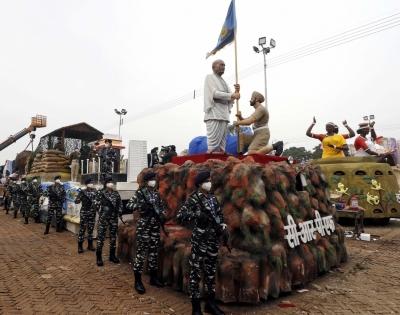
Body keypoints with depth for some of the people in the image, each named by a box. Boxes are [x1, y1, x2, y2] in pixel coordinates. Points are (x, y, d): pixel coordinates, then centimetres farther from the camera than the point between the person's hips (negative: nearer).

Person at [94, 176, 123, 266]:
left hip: (114, 218, 4)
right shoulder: (100, 193, -3)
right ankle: (99, 257, 9)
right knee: (101, 237, -3)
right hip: (103, 218, -4)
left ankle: (112, 255, 24)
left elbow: (120, 204, 11)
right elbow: (97, 204, -7)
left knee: (113, 237, 11)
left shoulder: (116, 193, 9)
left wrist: (120, 211, 0)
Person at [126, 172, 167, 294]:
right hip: (143, 225, -5)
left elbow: (162, 206, 16)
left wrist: (163, 216, -2)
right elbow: (129, 205, -12)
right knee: (141, 252, -2)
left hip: (155, 226, 6)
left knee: (154, 251, 12)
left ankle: (153, 277, 24)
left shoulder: (157, 193, 10)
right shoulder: (140, 192, -6)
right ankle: (138, 281, 9)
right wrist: (142, 205, -25)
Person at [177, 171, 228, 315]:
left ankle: (210, 303, 31)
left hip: (214, 240, 6)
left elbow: (219, 214, 19)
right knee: (196, 272, 3)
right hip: (199, 241, -6)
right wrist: (198, 214, -27)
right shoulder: (193, 199, -11)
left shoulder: (213, 198, 9)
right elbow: (180, 217, -19)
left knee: (211, 271, 16)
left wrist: (223, 227, 1)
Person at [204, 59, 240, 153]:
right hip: (214, 113, -7)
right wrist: (232, 95, -9)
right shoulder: (210, 77, 6)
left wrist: (236, 92, 1)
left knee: (222, 140, 2)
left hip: (224, 114, 7)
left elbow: (230, 99, 20)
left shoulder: (223, 81, 25)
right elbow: (215, 93, -8)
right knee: (213, 143, -13)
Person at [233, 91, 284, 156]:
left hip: (262, 135, -10)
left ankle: (274, 146, -16)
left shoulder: (261, 109, -12)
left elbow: (249, 121, -21)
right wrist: (240, 117, -2)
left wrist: (237, 123, -7)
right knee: (240, 136, 7)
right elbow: (247, 121, 17)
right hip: (257, 135, 10)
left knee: (251, 153, -25)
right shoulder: (258, 110, 22)